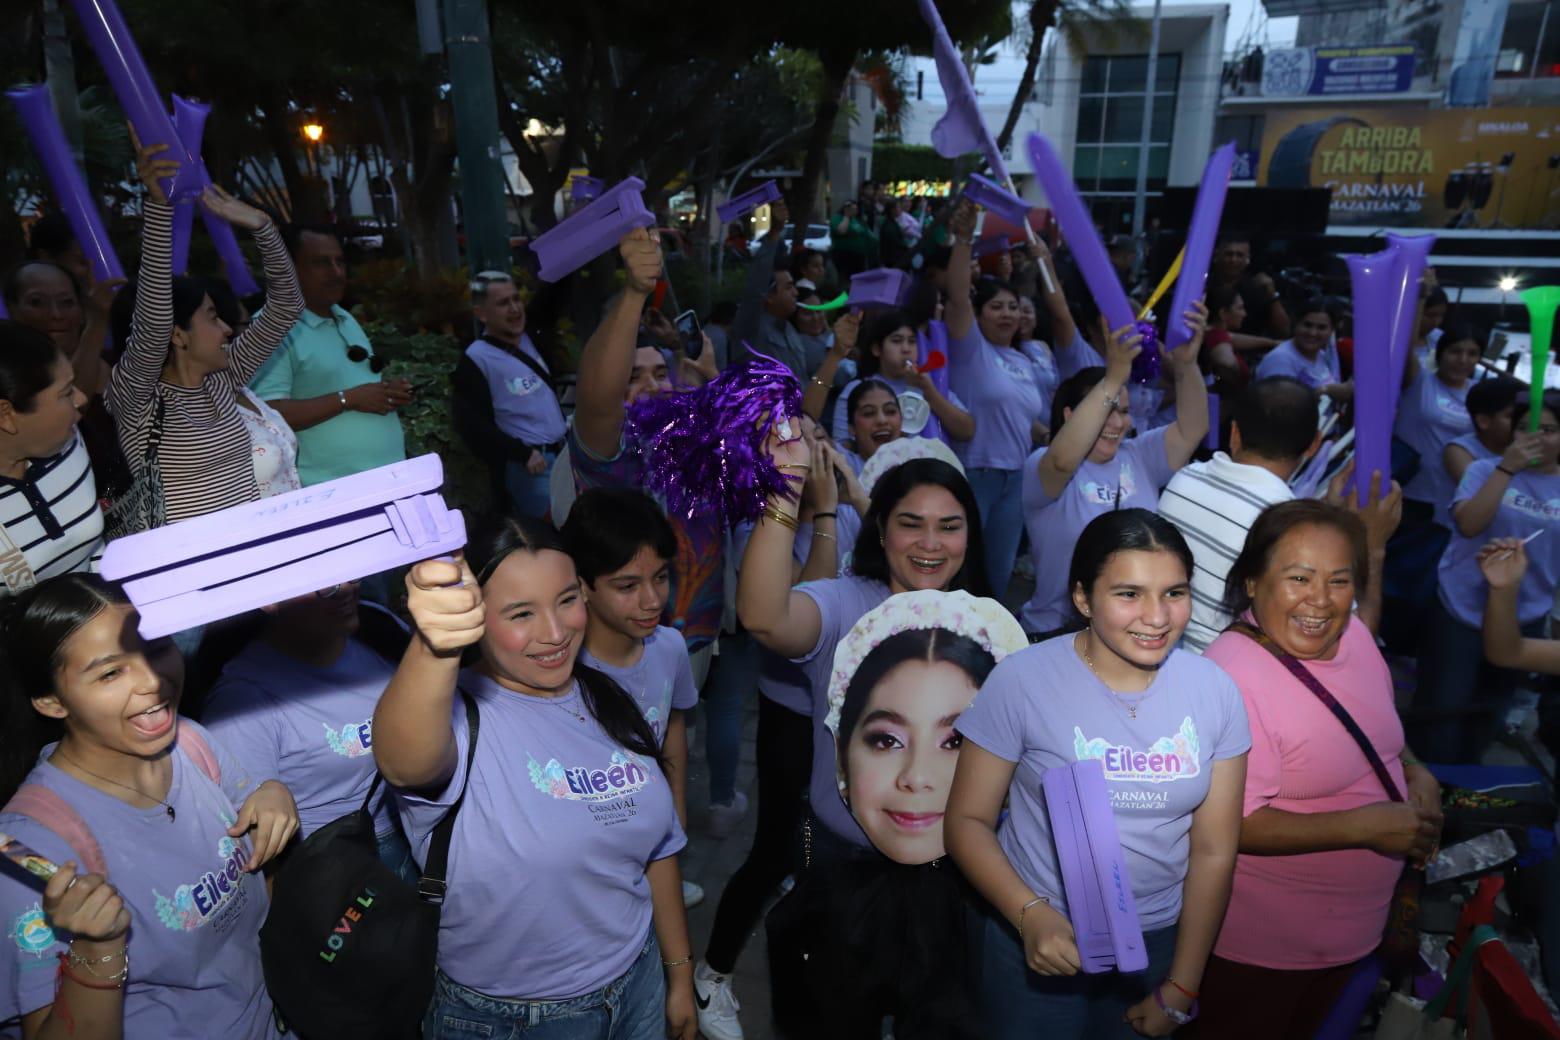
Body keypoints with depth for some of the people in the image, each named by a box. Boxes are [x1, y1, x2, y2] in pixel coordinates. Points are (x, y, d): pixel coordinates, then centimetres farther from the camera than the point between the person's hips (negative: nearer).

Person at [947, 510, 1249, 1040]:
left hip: (1158, 941, 3)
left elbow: (1214, 850, -4)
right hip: (1041, 940, -2)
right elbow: (967, 821, -12)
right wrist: (1030, 914, -27)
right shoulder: (1021, 681, -19)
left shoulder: (1214, 691, -10)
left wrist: (1180, 990, 0)